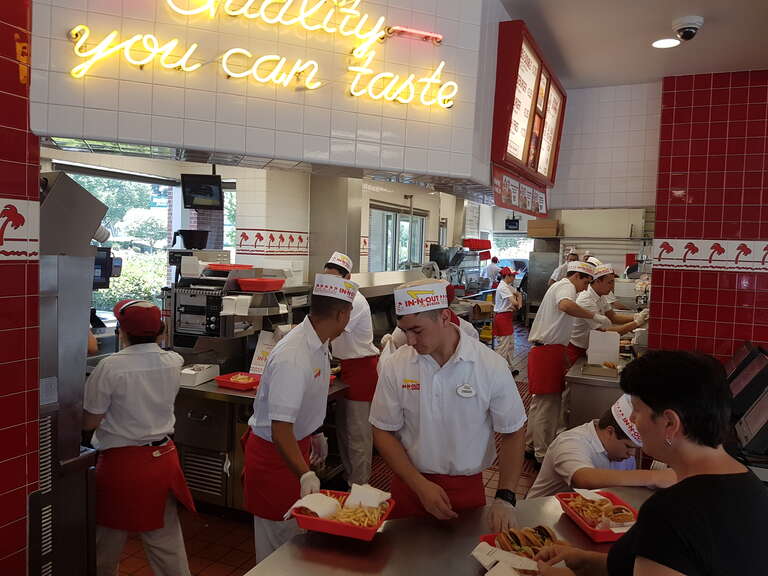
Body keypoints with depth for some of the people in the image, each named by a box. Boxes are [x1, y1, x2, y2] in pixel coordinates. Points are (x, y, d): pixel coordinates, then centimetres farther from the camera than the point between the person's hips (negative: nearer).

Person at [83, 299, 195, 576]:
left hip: (121, 462, -4)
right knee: (166, 538, 15)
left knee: (109, 537, 20)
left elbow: (89, 422, -11)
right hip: (163, 458, 4)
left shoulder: (110, 367, -19)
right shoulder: (174, 362, -6)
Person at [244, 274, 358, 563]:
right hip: (273, 454, -9)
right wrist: (305, 474, -43)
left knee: (298, 528, 24)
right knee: (279, 537, 8)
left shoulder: (318, 343, -1)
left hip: (298, 442, 9)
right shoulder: (293, 358, -33)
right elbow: (280, 430, -34)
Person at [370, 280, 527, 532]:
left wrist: (504, 499, -11)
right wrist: (421, 485, -13)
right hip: (410, 486, 1)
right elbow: (383, 432, -4)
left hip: (468, 489, 0)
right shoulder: (394, 366, -11)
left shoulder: (492, 366, -14)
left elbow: (512, 433, -4)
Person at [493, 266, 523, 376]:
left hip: (508, 316, 10)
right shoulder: (503, 287, -20)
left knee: (510, 344, 17)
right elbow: (514, 302, -27)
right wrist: (516, 307, -5)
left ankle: (509, 368, 27)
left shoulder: (508, 286, 11)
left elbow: (518, 295, 26)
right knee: (503, 345, -5)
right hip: (502, 317, -10)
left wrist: (519, 304, 6)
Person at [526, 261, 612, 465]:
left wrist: (564, 359, 26)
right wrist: (595, 316, -28)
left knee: (540, 402, 18)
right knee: (547, 404, -4)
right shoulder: (566, 286, -8)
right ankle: (543, 455, 4)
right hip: (548, 353, -11)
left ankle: (532, 446, 30)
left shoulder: (558, 287, 25)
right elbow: (566, 306, -35)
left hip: (542, 350, 11)